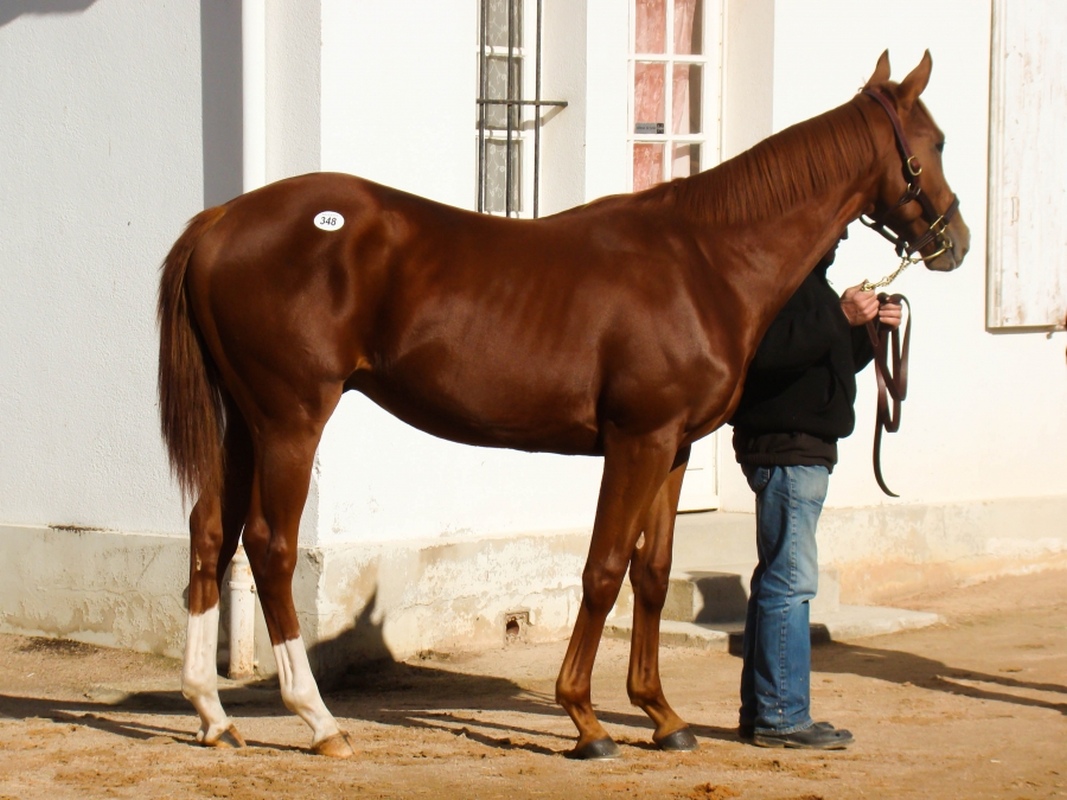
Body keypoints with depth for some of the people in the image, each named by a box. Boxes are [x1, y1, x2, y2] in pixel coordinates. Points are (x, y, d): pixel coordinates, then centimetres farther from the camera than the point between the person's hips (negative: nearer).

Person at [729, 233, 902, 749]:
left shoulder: (809, 279, 20)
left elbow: (828, 361, 27)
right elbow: (765, 348, -29)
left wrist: (869, 330, 11)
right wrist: (841, 318, -26)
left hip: (802, 449, 11)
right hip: (786, 448, -11)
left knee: (778, 579, 15)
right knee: (790, 579, -10)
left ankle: (760, 709, 21)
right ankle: (781, 717, -9)